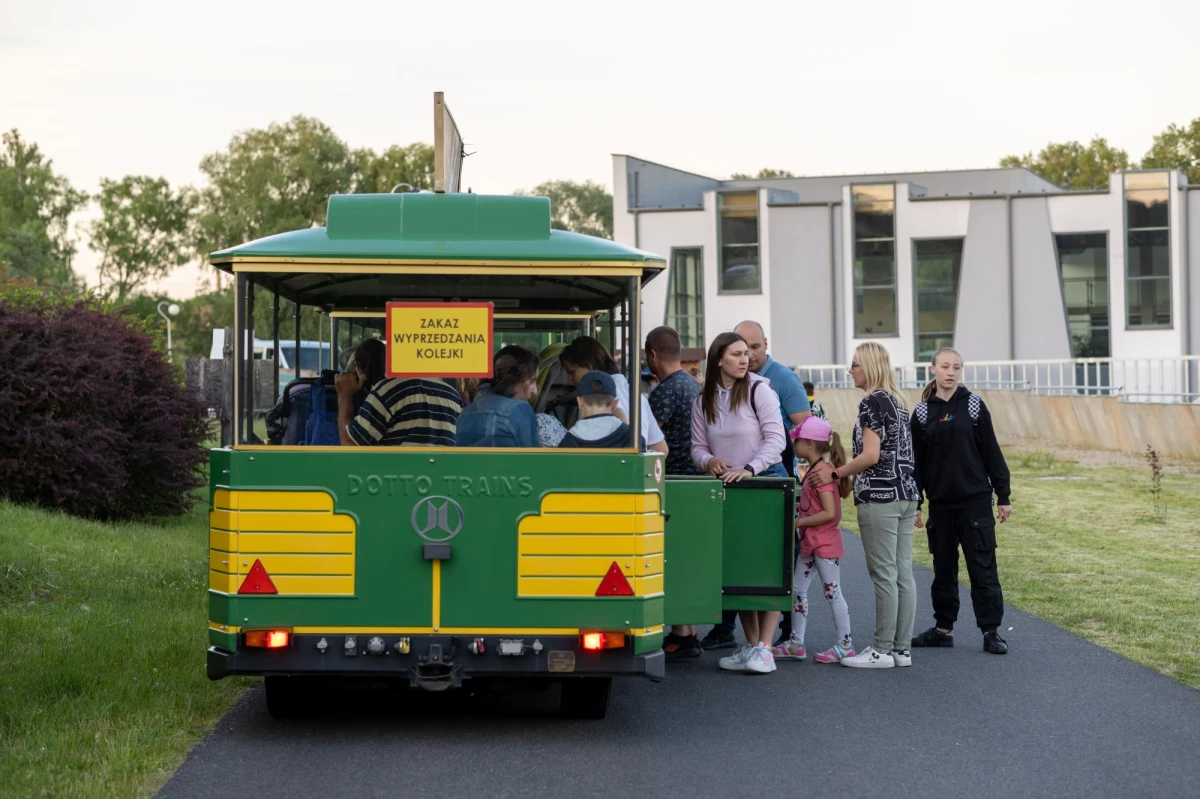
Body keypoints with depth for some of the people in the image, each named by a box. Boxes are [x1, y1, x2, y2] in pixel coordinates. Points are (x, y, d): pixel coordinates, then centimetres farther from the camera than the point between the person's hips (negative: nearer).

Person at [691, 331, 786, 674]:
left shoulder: (759, 390, -8)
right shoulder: (703, 401, 6)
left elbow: (775, 439, -12)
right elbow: (698, 446, 10)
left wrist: (750, 469, -23)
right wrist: (708, 461, -12)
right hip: (725, 489, 5)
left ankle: (764, 648, -9)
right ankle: (750, 645, 16)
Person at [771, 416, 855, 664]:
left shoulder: (822, 471, -18)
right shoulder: (818, 468, 12)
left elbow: (829, 512, -24)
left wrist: (799, 522, -19)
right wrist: (797, 508, 5)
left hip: (825, 543, -10)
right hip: (811, 543, 10)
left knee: (832, 593, -2)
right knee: (797, 589, 11)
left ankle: (845, 646, 6)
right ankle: (796, 644, 17)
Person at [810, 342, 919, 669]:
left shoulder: (872, 402, -11)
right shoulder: (897, 402, 16)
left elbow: (871, 456, -18)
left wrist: (834, 474, -8)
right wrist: (847, 477, 20)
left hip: (879, 498, -9)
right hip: (905, 495, 9)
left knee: (884, 575, -5)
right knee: (903, 574, 8)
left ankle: (883, 651, -1)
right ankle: (902, 649, 11)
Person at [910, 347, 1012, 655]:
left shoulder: (974, 405, -1)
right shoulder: (923, 411, 4)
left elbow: (992, 453, 0)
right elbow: (917, 461, 7)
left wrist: (1003, 496, -2)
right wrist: (914, 504, 6)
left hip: (975, 500, -3)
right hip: (940, 503, 3)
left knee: (982, 567, -2)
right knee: (943, 568, 10)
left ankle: (991, 631, 2)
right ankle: (943, 628, 20)